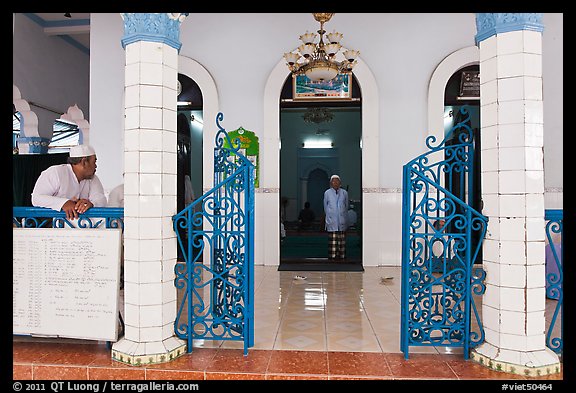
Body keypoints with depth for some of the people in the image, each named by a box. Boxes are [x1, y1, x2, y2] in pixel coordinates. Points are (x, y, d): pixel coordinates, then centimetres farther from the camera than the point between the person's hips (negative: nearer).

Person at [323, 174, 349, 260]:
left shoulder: (344, 193, 8)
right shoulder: (327, 193, 4)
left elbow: (346, 206, 16)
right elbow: (325, 207, 13)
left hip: (342, 221, 2)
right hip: (331, 221, -1)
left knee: (342, 239, 1)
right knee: (332, 239, -4)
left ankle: (342, 256, 7)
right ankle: (332, 256, -1)